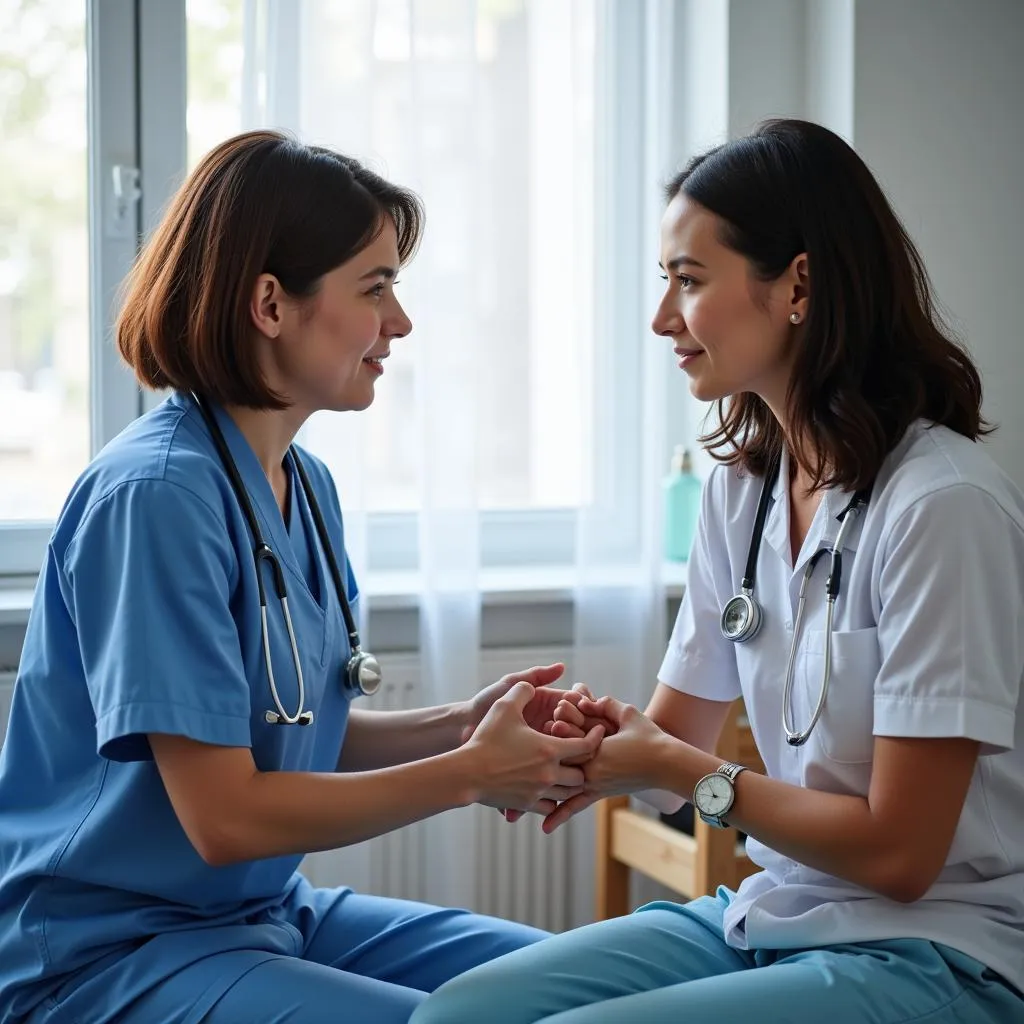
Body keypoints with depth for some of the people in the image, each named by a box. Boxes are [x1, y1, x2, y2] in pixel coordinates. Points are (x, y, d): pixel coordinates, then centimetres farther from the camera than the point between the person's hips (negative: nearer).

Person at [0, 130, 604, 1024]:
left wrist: (458, 725, -5)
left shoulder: (307, 486, 6)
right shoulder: (159, 493, -21)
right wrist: (470, 774, -15)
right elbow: (227, 814, -22)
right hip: (110, 951, -9)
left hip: (268, 914, 9)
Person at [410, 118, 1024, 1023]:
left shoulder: (942, 506, -19)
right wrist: (604, 742, -13)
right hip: (771, 916, 7)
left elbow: (898, 852, -17)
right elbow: (676, 738, 9)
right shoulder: (743, 486, 6)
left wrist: (680, 769, -11)